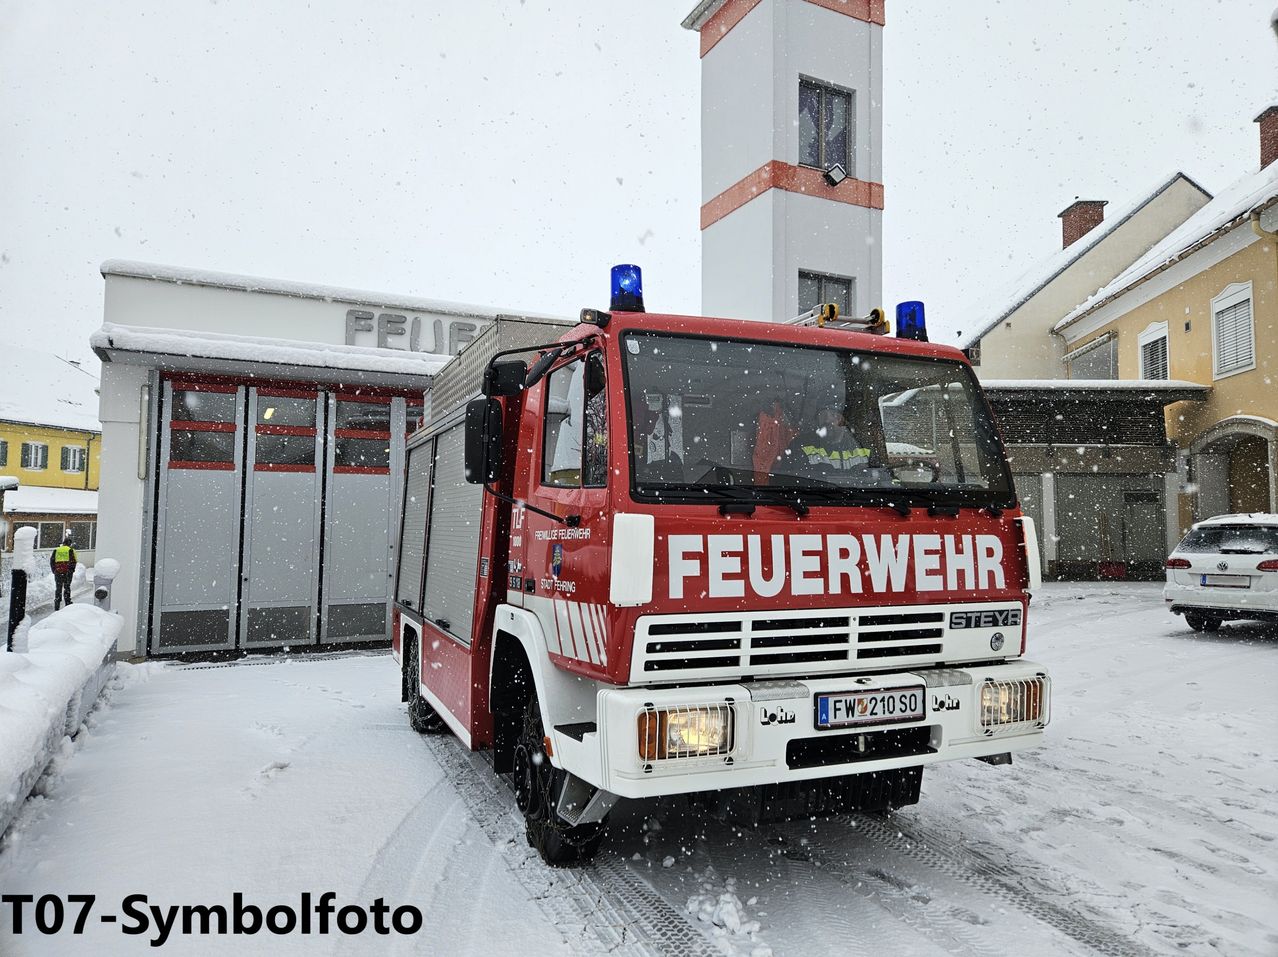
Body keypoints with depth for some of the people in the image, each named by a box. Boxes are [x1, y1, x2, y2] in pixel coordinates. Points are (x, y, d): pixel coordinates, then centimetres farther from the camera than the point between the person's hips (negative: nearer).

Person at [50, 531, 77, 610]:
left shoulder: (56, 550, 10)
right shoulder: (71, 550, -1)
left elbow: (52, 560, 8)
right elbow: (73, 561, -7)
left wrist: (54, 570, 13)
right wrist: (72, 570, 2)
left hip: (58, 572, 3)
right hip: (67, 572, -3)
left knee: (58, 588, 8)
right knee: (67, 588, 5)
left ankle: (57, 606, 6)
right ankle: (68, 603, 6)